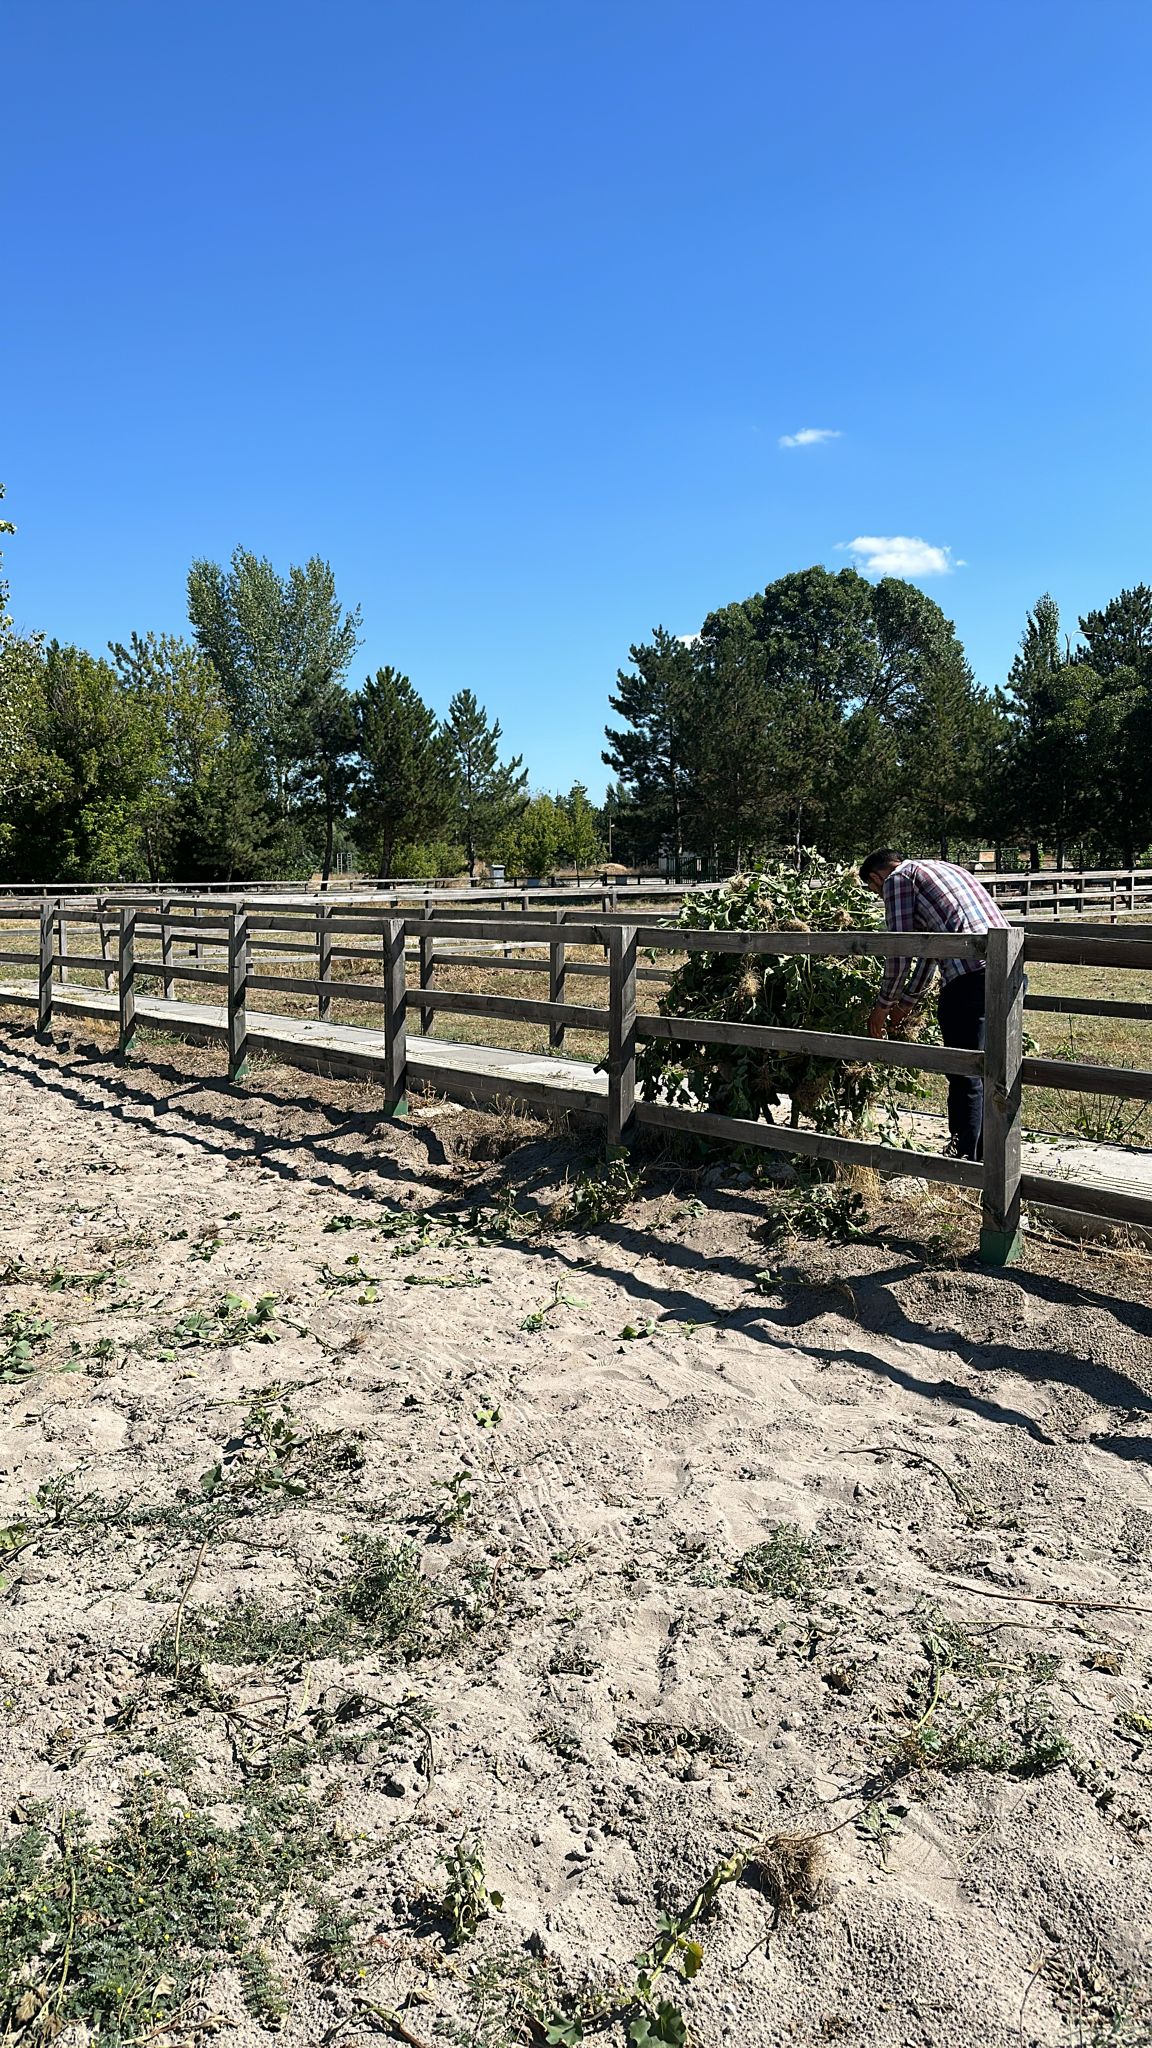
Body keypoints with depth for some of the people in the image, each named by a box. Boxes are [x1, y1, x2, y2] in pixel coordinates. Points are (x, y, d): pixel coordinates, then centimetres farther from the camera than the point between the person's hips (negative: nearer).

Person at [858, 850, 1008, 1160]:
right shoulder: (943, 869, 32)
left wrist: (883, 1007, 15)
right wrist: (906, 1002, 37)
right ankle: (985, 1155, 26)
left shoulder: (897, 879, 7)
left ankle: (964, 1161, 5)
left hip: (970, 978, -8)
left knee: (965, 1077, -1)